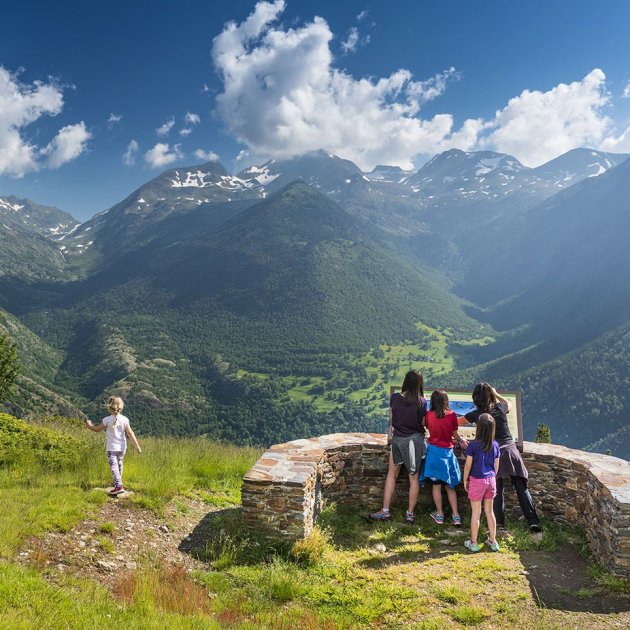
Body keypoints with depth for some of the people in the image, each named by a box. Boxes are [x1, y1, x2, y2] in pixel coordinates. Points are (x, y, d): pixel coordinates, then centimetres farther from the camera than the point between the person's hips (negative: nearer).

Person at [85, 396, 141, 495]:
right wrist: (137, 446, -1)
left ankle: (119, 486, -21)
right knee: (119, 465, 21)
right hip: (122, 447, 4)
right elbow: (130, 433, -5)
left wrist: (89, 425, 22)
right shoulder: (125, 419, -4)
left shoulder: (107, 420, -12)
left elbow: (97, 429, 2)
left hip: (111, 448, -4)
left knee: (113, 466, -8)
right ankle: (118, 482, 35)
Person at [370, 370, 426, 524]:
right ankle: (410, 513, 18)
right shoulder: (421, 402, -14)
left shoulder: (394, 398, -8)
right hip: (415, 439, -1)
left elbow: (391, 419, 5)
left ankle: (385, 511, 17)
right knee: (414, 478, 11)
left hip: (397, 438, 2)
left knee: (392, 474, 15)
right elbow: (423, 423, -4)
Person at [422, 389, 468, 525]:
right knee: (450, 485, 14)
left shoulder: (429, 415, -8)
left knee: (436, 485, 10)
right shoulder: (451, 415, -9)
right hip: (447, 452, 1)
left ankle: (440, 514, 18)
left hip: (434, 450, 0)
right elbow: (455, 434, 1)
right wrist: (461, 440, 22)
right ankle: (456, 515, 16)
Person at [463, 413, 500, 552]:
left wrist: (465, 480, 1)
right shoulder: (495, 445, -2)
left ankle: (473, 543, 15)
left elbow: (468, 465, -12)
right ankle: (493, 541, 25)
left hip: (477, 481, -4)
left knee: (476, 513, 5)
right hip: (491, 480, 4)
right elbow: (496, 465, 6)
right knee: (489, 511, 17)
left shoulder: (473, 445, -16)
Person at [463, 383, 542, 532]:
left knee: (497, 489, 6)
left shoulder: (476, 414, -1)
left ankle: (499, 523, 6)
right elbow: (508, 403, 29)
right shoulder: (500, 408, 3)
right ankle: (533, 521, 1)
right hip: (510, 450, 1)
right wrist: (496, 393, 29)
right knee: (522, 488, 3)